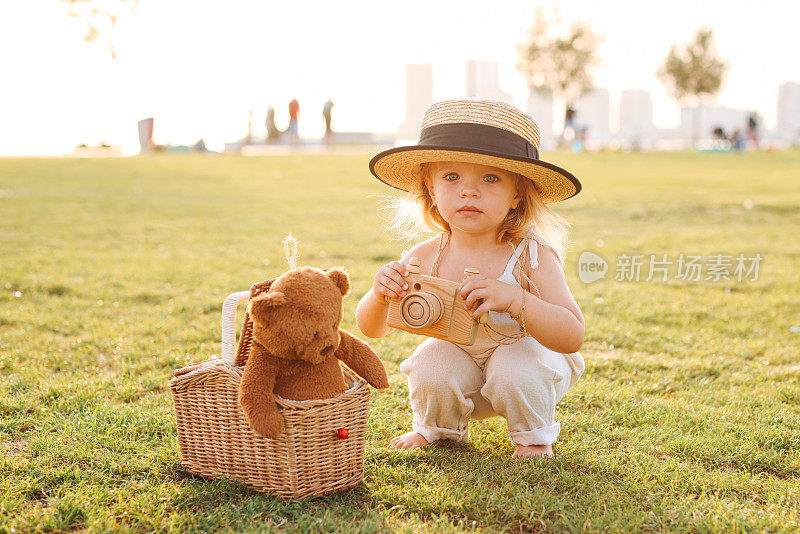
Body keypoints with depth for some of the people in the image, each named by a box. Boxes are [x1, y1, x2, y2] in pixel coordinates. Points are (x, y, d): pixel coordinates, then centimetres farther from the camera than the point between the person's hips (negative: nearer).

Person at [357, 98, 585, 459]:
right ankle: (438, 427, 10)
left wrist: (513, 299, -49)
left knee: (517, 372, -32)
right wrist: (380, 295, -34)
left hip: (525, 352, -2)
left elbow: (573, 337, -34)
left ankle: (533, 434, 2)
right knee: (429, 369, -25)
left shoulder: (533, 256, -27)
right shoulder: (425, 259, -18)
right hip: (460, 357, 2)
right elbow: (372, 328, -9)